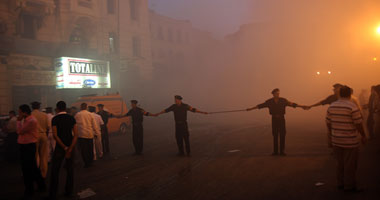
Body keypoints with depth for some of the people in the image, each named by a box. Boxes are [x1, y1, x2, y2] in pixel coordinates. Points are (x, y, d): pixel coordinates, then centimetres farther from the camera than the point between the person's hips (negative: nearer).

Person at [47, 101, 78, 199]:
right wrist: (70, 149, -12)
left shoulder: (55, 119, -7)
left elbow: (55, 135, -17)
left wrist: (65, 148, -14)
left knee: (55, 170, 5)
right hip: (71, 146, 3)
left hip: (60, 146, -3)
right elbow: (76, 134, -8)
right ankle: (69, 192, 19)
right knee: (70, 170, 13)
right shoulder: (71, 118, 1)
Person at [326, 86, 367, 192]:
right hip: (350, 142, -5)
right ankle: (349, 186, 16)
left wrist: (331, 137, 17)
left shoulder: (332, 106, 2)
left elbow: (328, 123, 6)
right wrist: (363, 136, 1)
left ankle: (341, 183, 26)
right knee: (350, 164, 6)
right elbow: (358, 124, -13)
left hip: (336, 141, 6)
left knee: (340, 163, 16)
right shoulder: (352, 106, -16)